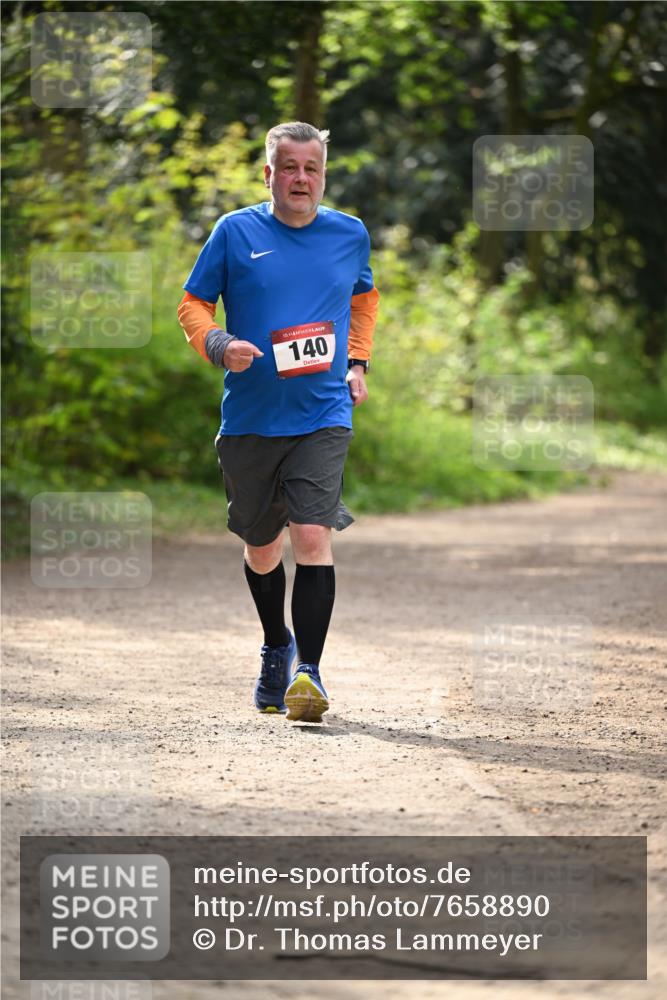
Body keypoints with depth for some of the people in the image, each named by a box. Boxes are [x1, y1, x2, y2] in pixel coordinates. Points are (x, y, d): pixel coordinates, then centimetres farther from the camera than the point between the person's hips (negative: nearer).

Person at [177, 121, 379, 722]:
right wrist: (218, 345, -15)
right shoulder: (235, 232, -2)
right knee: (261, 548, 14)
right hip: (250, 419, 1)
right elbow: (193, 304, 5)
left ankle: (309, 670, -13)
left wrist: (356, 363, 12)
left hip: (323, 418, -1)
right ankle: (276, 648, 39)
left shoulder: (350, 235, 5)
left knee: (312, 536, -18)